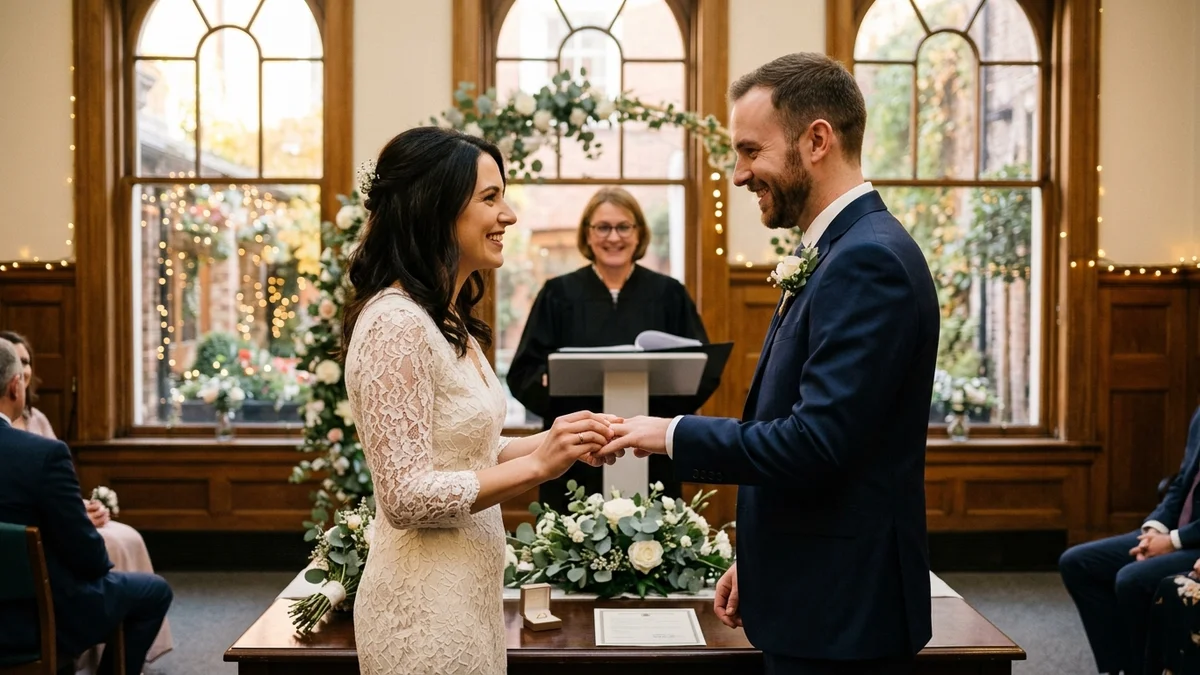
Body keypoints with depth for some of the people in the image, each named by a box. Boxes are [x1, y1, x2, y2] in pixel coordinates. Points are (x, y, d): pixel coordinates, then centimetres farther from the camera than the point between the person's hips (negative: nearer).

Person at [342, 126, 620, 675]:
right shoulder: (396, 324, -20)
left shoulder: (447, 320, 8)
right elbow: (407, 496, -23)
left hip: (466, 595, 9)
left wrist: (553, 441, 0)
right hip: (425, 608, -9)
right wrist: (536, 466, -22)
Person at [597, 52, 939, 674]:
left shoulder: (869, 260, -20)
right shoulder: (836, 253, 12)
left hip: (841, 614, -9)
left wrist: (674, 435, -15)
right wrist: (758, 560, 18)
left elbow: (817, 442, -27)